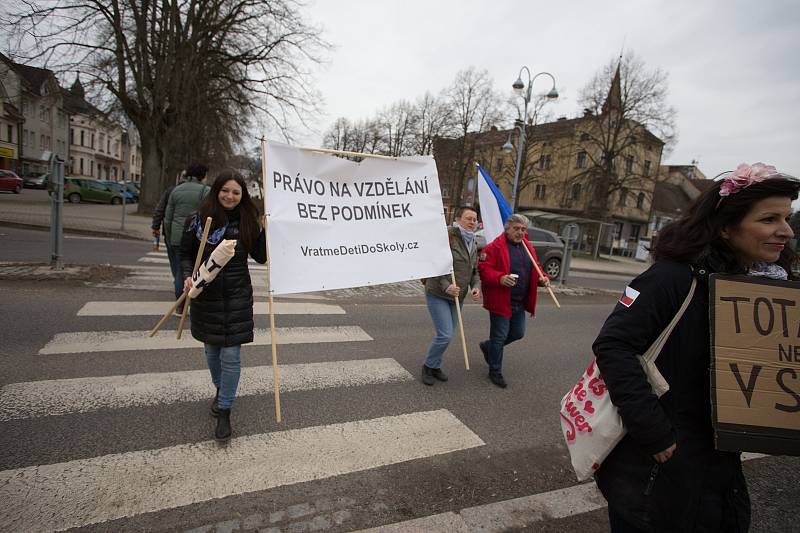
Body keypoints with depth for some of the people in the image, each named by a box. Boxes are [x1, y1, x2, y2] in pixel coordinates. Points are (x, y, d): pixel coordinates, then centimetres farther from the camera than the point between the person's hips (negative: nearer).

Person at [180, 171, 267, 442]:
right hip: (205, 295, 2)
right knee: (211, 350, 19)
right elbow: (185, 253, 5)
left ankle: (224, 412, 12)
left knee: (230, 355, -2)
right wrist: (188, 275, -13)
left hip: (236, 297, -2)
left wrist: (266, 230, -12)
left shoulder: (247, 222, -2)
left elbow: (260, 257, 0)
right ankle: (220, 390, 45)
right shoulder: (199, 219, -2)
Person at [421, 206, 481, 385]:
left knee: (446, 335, 14)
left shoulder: (473, 244, 10)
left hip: (457, 297, 7)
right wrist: (446, 286, -27)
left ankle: (435, 366, 33)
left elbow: (475, 270, 15)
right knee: (445, 335, -10)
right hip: (437, 294, -7)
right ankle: (428, 366, 13)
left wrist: (476, 286, -5)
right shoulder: (448, 236, -16)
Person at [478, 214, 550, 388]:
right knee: (500, 337, 3)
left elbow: (535, 269, 19)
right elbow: (484, 269, -18)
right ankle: (495, 372, 21)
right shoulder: (494, 247, -13)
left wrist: (543, 278, -1)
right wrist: (500, 278, -33)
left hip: (520, 302, 8)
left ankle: (488, 346, 41)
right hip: (500, 301, -7)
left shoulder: (528, 248, 11)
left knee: (518, 333, 18)